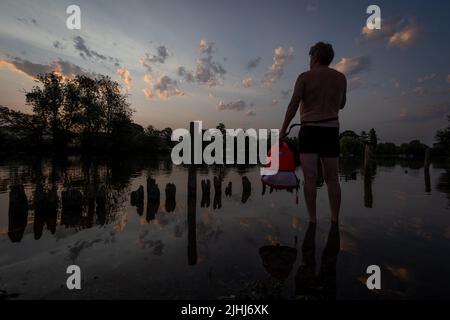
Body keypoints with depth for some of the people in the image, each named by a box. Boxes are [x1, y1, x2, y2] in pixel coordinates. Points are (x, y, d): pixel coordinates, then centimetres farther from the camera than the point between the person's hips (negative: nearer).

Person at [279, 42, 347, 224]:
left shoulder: (305, 77, 1)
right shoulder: (341, 78, 13)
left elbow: (293, 105, -7)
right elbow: (341, 105, 23)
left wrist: (283, 130, -1)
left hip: (310, 129, -4)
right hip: (331, 130, 4)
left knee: (310, 178, -4)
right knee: (332, 178, 8)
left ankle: (312, 220, -1)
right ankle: (335, 220, 14)